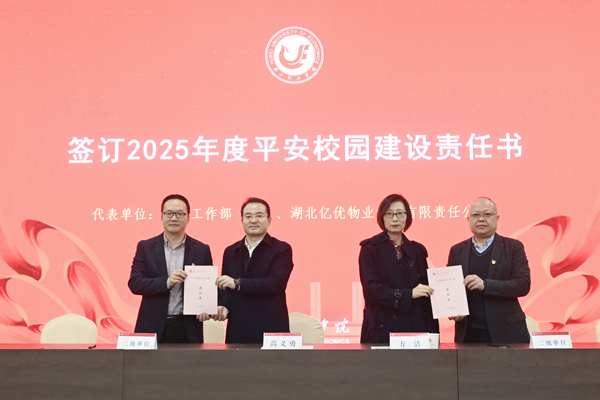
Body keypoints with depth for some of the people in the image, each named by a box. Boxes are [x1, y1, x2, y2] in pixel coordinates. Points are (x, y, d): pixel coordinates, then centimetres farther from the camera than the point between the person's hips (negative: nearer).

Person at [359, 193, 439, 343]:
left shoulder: (417, 251, 13)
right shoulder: (370, 248, 1)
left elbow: (426, 291, 10)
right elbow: (371, 288, -9)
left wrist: (432, 330, 2)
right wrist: (408, 294, -17)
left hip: (415, 327, 3)